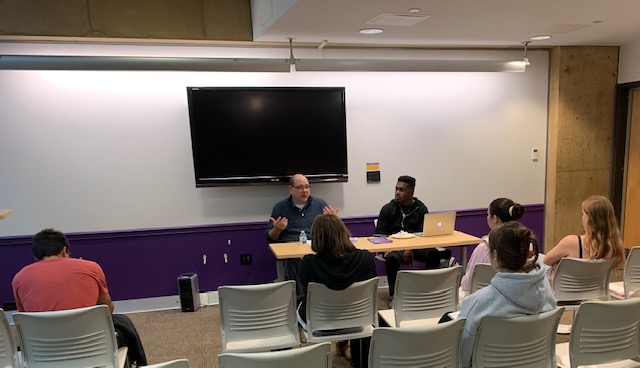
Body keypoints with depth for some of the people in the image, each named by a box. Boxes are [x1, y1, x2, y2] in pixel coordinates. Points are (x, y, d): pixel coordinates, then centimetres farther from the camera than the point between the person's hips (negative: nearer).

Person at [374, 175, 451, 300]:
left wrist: (411, 250, -19)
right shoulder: (388, 208, 5)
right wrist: (403, 251, -14)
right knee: (392, 258, -35)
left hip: (416, 246, 2)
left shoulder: (421, 208, 9)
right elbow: (379, 235, 1)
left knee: (434, 253, -27)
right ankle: (393, 294, -18)